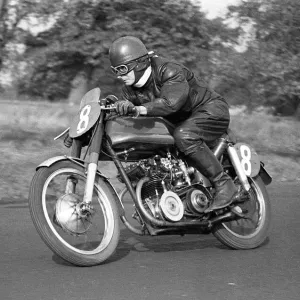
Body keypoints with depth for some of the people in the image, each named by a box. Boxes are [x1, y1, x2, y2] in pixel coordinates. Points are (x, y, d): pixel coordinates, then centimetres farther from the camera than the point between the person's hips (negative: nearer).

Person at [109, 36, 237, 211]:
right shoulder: (130, 89, -2)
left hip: (211, 111, -9)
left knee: (184, 136, -38)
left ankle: (223, 183, -29)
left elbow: (171, 101, -44)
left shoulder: (169, 71, -26)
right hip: (182, 122, 9)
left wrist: (140, 109, -55)